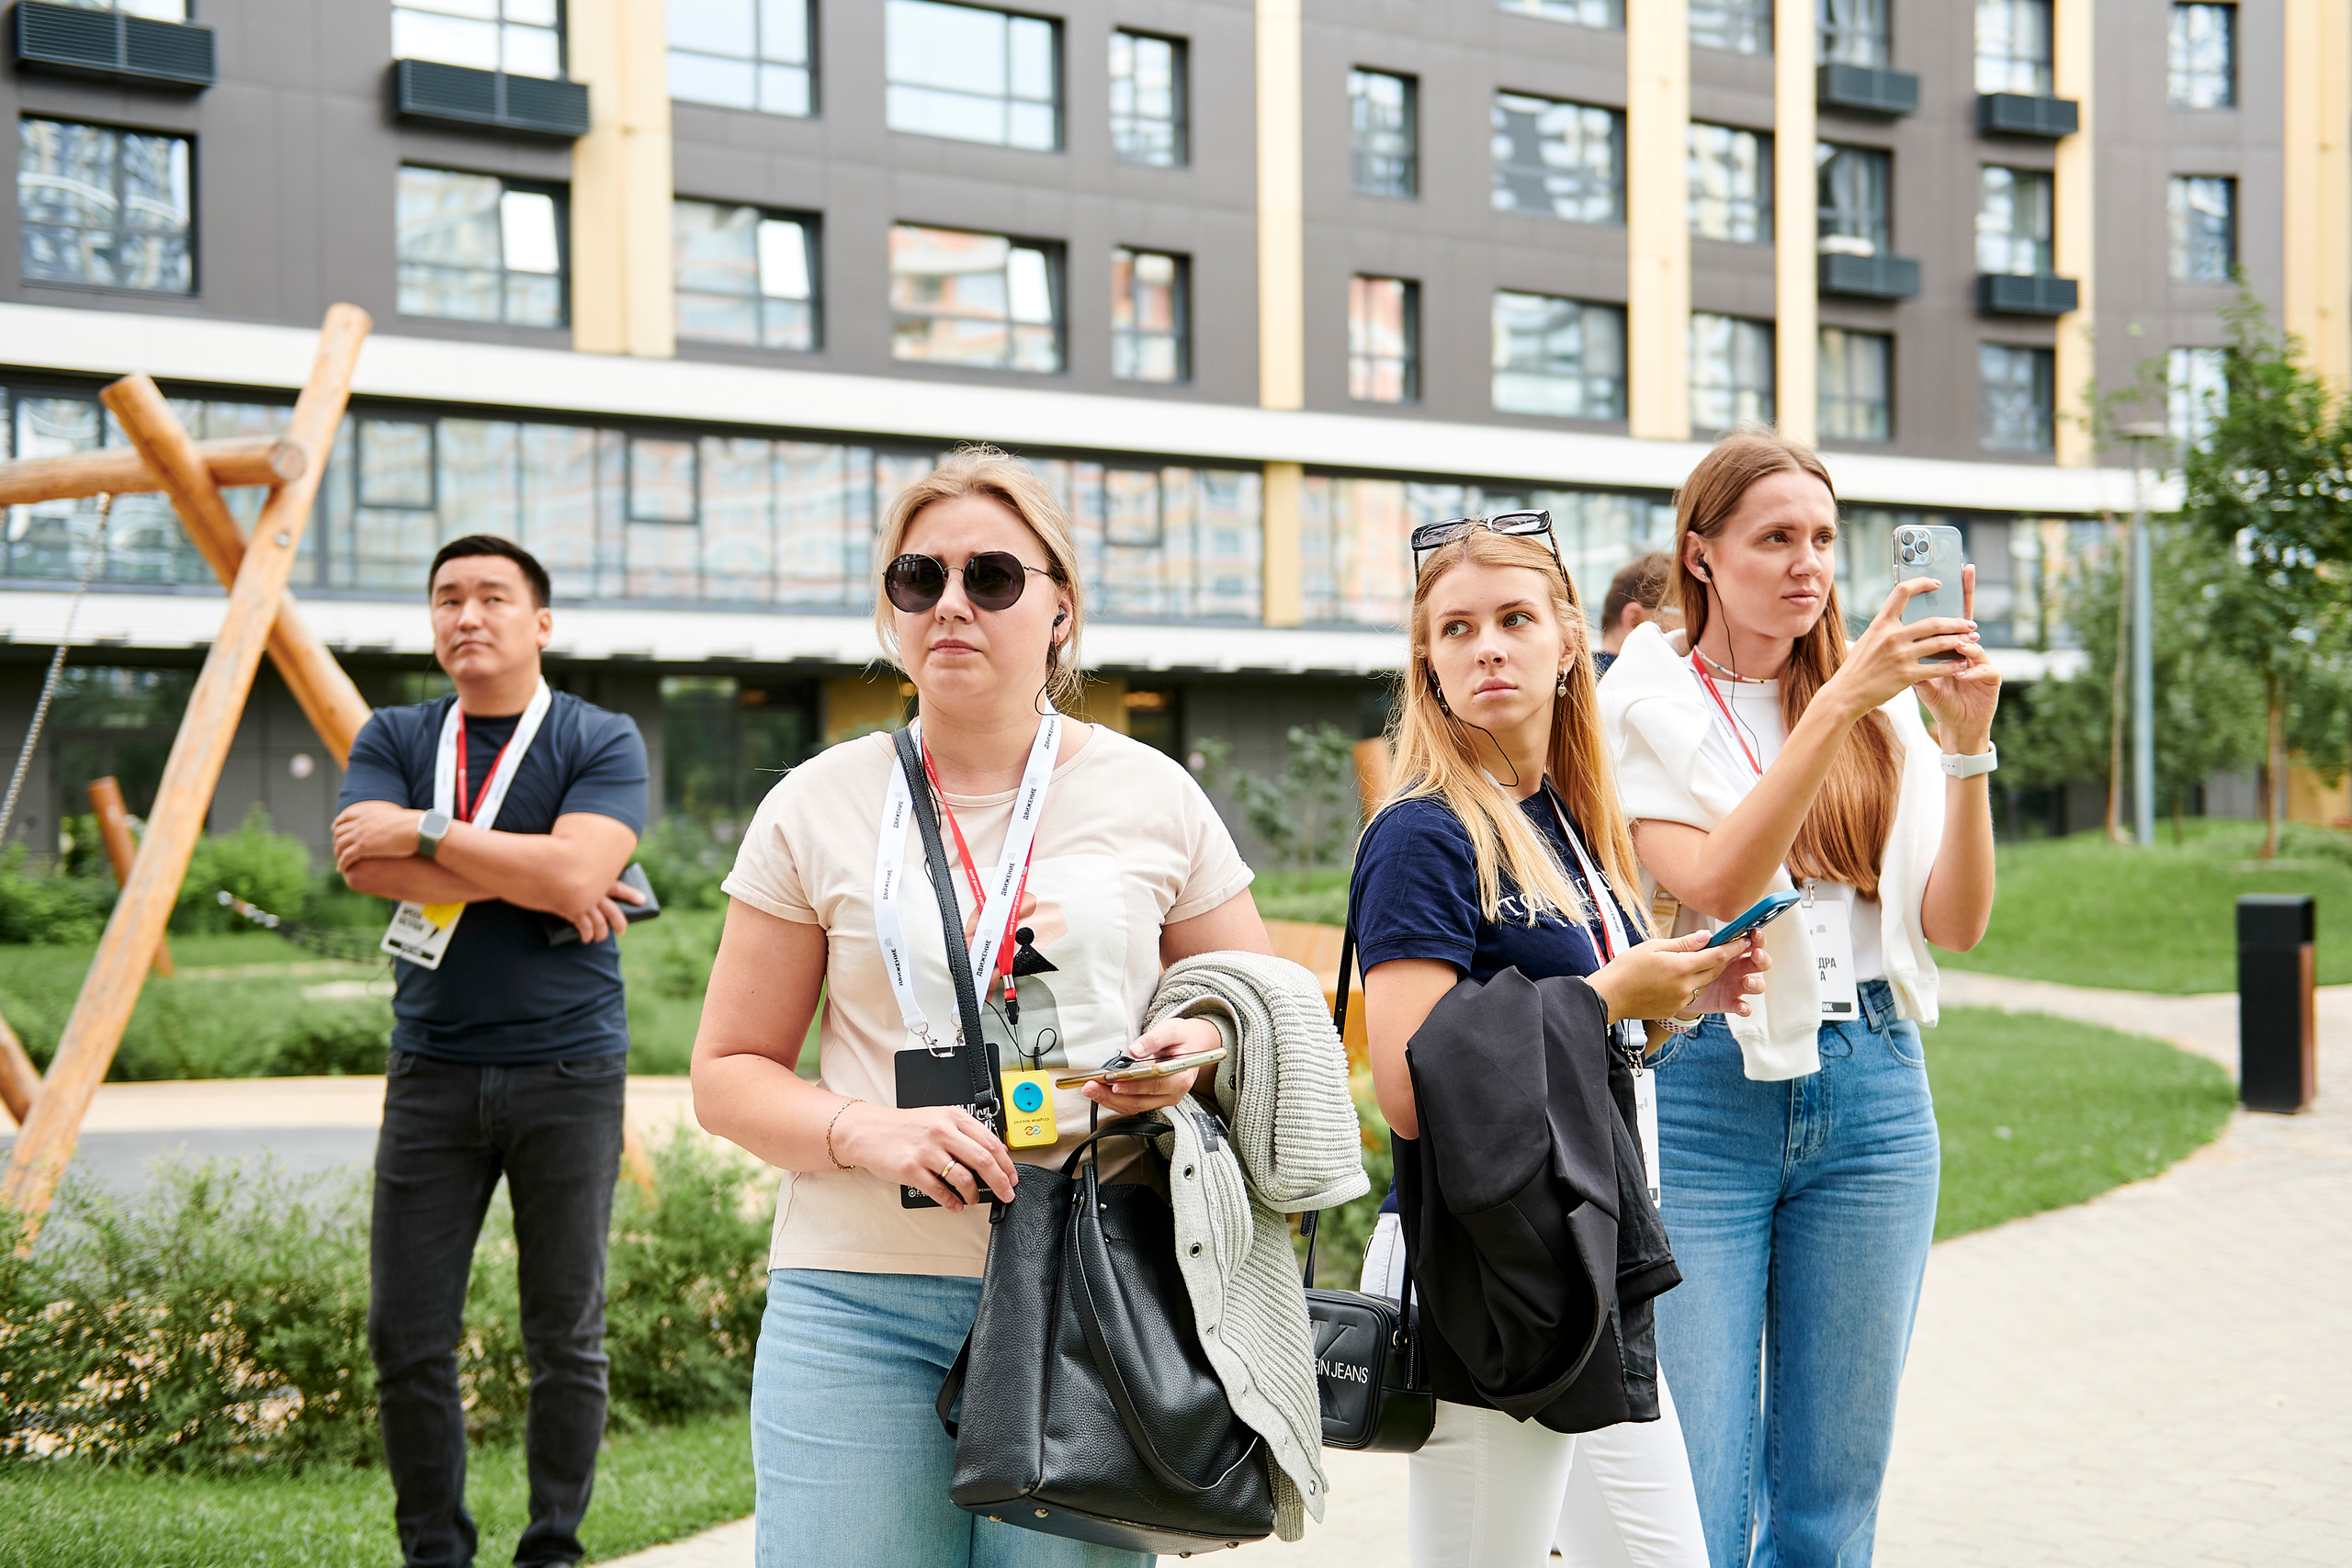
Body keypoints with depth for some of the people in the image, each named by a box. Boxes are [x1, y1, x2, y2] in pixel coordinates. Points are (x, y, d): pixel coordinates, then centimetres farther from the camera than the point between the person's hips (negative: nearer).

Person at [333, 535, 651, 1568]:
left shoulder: (603, 743, 0)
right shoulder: (392, 739, 9)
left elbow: (575, 872, -17)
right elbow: (363, 863, -9)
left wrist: (425, 835, -11)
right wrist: (531, 883, -11)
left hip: (566, 1070, -2)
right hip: (432, 1073, 2)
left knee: (565, 1336, 3)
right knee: (406, 1334, 1)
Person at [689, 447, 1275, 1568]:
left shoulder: (1153, 798, 8)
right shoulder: (818, 806, 7)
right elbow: (728, 1074, 8)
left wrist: (1204, 1047, -8)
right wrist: (870, 1133, -11)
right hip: (859, 1302, 0)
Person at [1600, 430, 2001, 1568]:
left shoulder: (1883, 703, 9)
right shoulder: (1646, 706, 0)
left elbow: (1955, 924, 2)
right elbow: (1716, 886, -17)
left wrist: (1966, 744, -11)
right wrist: (1837, 704, -22)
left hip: (1870, 1092, 3)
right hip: (1700, 1090, -3)